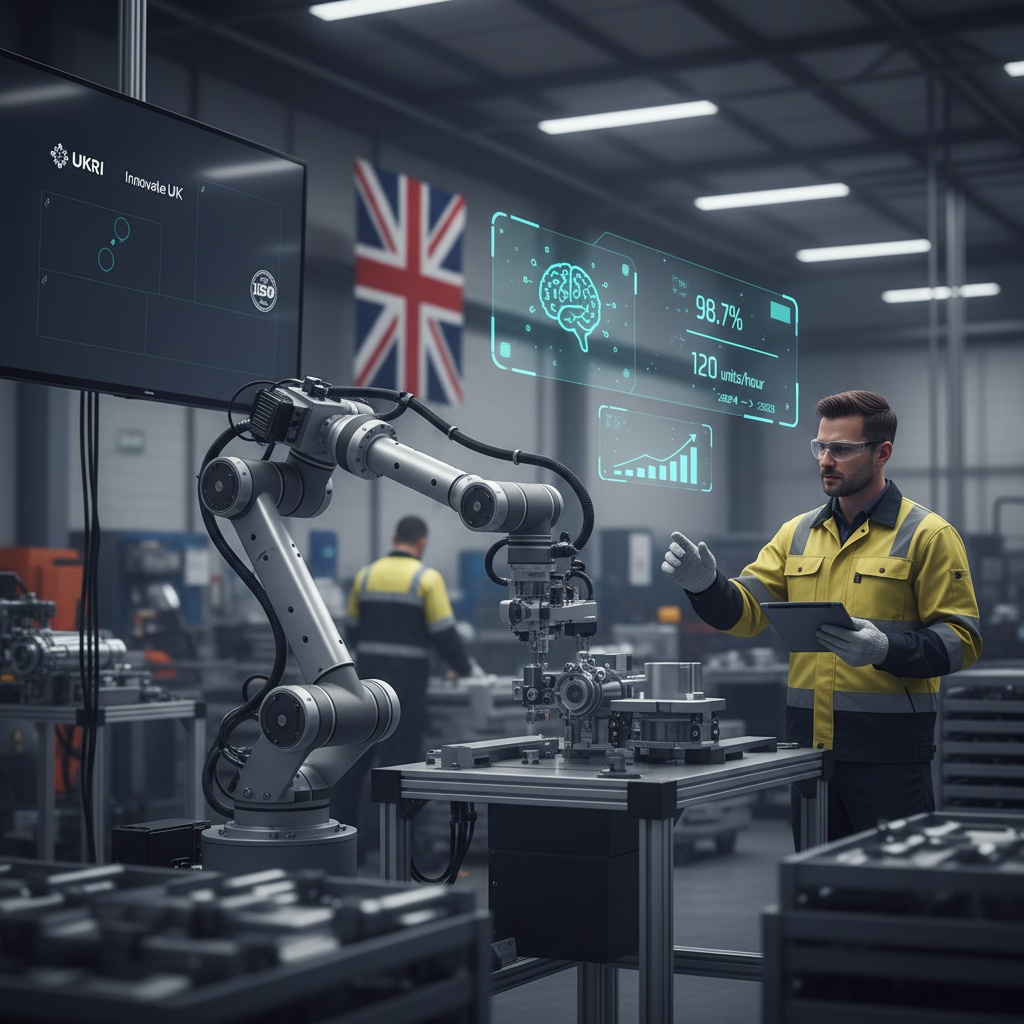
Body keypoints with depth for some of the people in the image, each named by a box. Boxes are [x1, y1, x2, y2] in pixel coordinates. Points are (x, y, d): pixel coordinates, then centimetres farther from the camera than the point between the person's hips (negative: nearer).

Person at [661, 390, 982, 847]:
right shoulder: (798, 532, 12)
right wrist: (705, 586, -16)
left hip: (888, 752, -5)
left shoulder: (927, 534, -3)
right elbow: (745, 611, 5)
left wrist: (886, 650, -25)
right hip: (808, 742, 5)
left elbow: (960, 639, -8)